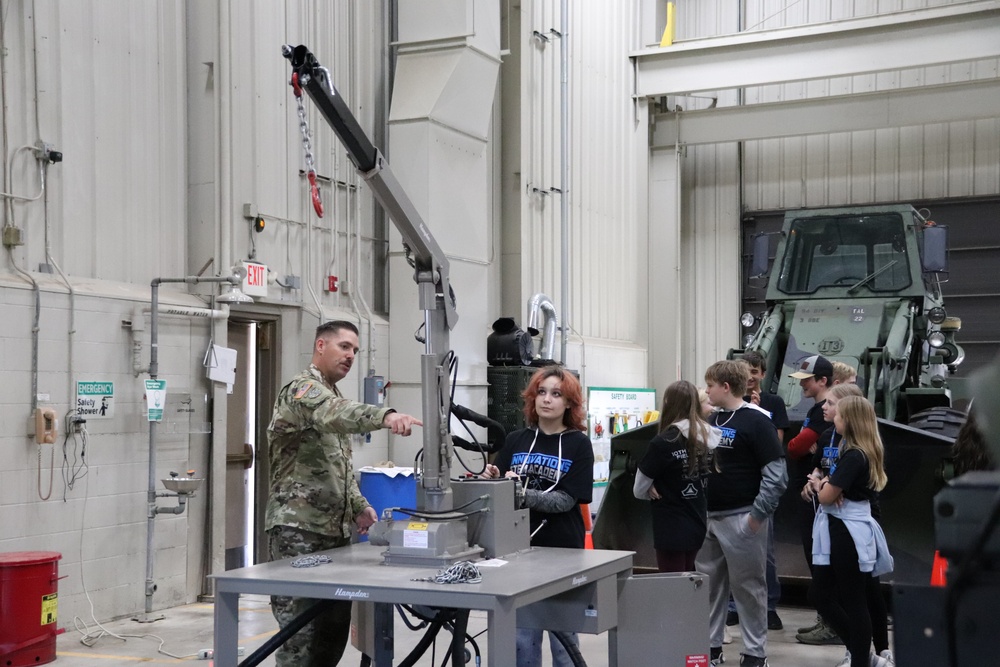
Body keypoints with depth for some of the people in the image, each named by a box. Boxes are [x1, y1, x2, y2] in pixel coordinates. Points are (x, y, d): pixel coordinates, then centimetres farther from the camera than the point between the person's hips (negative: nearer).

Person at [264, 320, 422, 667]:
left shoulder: (331, 396, 19)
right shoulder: (302, 389, -10)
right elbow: (335, 412, -34)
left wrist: (359, 505, 9)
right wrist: (385, 416, -52)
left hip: (334, 529, 9)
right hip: (299, 529, -9)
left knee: (335, 625, 11)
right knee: (301, 630, -7)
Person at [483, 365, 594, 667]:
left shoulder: (578, 444, -3)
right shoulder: (515, 441, 6)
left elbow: (566, 500, -13)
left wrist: (522, 493, -25)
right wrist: (492, 481, -14)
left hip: (562, 553, -3)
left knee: (563, 638, 7)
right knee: (522, 639, 7)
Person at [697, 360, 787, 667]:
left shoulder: (756, 421, -11)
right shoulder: (713, 419, 11)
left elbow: (777, 475, -15)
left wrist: (757, 516, -17)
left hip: (740, 519, -7)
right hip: (707, 516, 7)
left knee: (747, 586, 3)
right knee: (709, 584, 13)